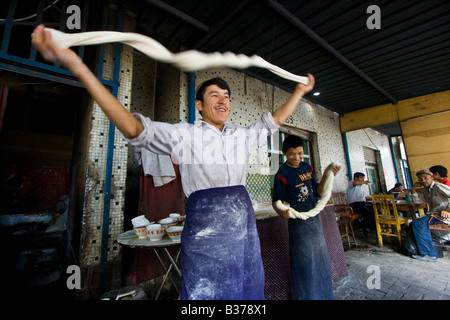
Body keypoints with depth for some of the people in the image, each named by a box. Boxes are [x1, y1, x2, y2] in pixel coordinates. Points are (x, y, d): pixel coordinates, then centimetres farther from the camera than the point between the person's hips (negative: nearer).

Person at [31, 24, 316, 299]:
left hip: (244, 225, 6)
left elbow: (274, 121, 20)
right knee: (206, 291, 6)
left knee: (246, 289, 18)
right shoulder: (185, 135, -5)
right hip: (205, 228, -5)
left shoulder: (241, 136, 11)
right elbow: (134, 129, -15)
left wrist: (299, 92, 25)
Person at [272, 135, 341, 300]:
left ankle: (322, 294, 43)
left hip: (315, 216, 7)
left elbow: (318, 192, 5)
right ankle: (306, 295, 26)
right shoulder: (282, 173, -15)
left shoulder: (307, 167, 4)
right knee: (305, 260, 1)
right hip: (298, 220, -7)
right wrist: (281, 212, -32)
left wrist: (326, 175, -8)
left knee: (320, 257, 20)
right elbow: (276, 200, -12)